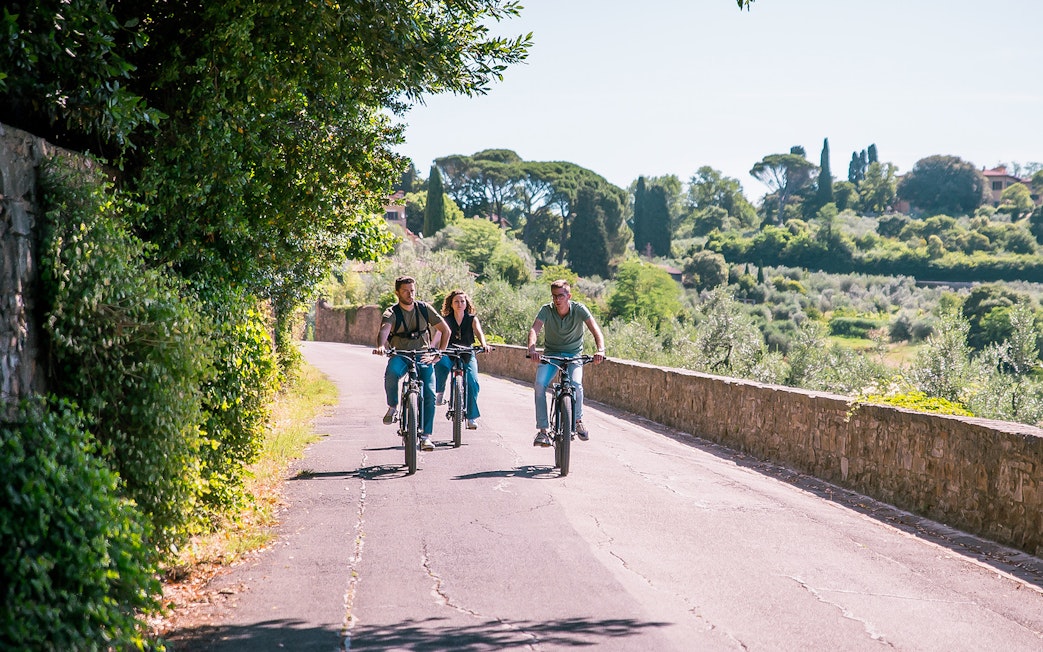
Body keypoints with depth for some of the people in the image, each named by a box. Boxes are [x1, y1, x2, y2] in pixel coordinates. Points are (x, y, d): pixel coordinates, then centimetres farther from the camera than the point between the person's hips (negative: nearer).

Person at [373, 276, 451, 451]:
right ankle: (393, 407, -12)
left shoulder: (424, 309, 3)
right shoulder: (391, 313, -5)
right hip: (400, 356, -2)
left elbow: (445, 330, 5)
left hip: (423, 357, 2)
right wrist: (381, 345, -48)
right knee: (391, 373, -36)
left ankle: (426, 436, -8)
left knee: (429, 394, -16)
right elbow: (384, 329, -26)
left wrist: (439, 353, -6)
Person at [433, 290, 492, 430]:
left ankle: (471, 417, -10)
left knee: (472, 382, -21)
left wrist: (484, 344, -39)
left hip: (468, 355, 1)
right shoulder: (447, 320, 0)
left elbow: (479, 332, -17)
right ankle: (440, 392, -13)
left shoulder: (472, 319, 1)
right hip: (449, 355, -1)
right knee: (441, 365, -36)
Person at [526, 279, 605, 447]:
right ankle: (542, 430, -16)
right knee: (540, 384, -24)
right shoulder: (547, 309, -14)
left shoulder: (579, 309, -16)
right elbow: (534, 329, -27)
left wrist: (600, 350, -45)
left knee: (576, 383, -28)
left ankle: (578, 420, 0)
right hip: (551, 353, 1)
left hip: (573, 354, -1)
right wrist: (532, 349, -48)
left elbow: (595, 329, -26)